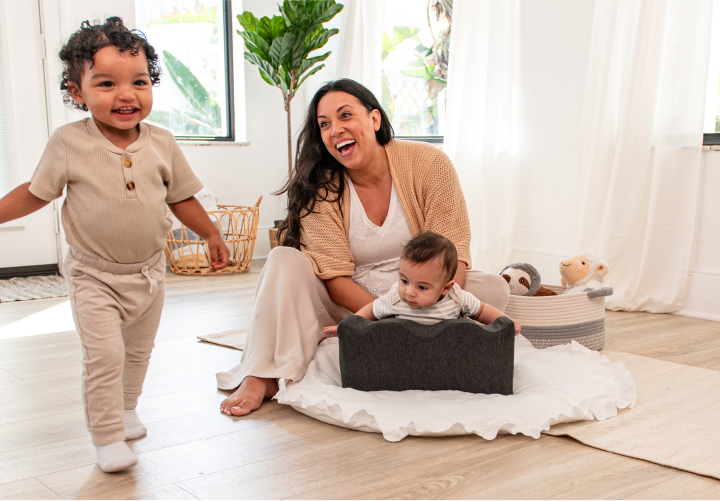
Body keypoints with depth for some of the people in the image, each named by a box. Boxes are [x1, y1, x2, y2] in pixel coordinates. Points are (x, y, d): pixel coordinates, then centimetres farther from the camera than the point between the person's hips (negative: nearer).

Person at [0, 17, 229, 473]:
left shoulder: (162, 143, -7)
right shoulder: (69, 143, -14)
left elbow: (182, 197, 5)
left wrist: (212, 235, 8)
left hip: (149, 270, 4)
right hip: (94, 275, -3)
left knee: (139, 350, 19)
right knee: (105, 354, -13)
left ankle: (125, 410, 43)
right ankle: (109, 438, 2)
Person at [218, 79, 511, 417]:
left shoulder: (428, 163, -11)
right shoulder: (319, 189, -9)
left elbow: (452, 250, -15)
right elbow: (334, 277, -15)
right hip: (350, 306, 0)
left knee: (493, 288, -25)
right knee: (284, 261, -19)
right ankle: (263, 376, -27)